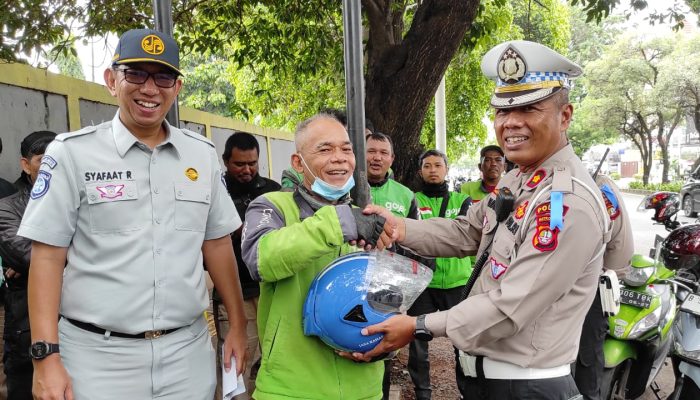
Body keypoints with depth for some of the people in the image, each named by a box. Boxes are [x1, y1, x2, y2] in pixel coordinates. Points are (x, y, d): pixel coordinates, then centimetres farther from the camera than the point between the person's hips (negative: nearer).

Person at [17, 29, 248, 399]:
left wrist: (237, 325, 10)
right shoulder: (73, 151, -5)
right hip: (98, 356, -3)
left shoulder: (202, 154, 5)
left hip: (189, 352, 3)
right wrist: (46, 356, -11)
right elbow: (48, 255, -5)